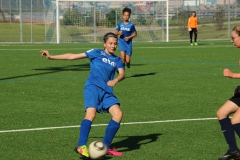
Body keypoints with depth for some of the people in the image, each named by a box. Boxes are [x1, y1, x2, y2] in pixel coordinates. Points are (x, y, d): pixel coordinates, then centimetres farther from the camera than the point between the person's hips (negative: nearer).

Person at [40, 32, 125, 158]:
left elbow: (122, 73, 0)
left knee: (118, 114, -15)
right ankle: (81, 146, -29)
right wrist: (51, 57, 9)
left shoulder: (117, 60, 19)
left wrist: (115, 80, -25)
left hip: (107, 91, 4)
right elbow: (73, 56, 12)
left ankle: (105, 146, -6)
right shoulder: (96, 53, 11)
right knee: (91, 113, -27)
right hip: (93, 87, -4)